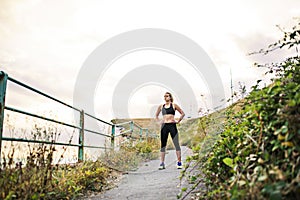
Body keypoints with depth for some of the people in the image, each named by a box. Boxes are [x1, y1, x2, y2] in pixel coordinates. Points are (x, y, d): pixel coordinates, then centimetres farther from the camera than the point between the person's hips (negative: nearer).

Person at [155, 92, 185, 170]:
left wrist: (178, 121, -1)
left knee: (176, 144, -4)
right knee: (163, 145, 3)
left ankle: (179, 162, 2)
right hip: (164, 126, 3)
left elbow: (182, 113, 8)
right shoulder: (161, 106, 11)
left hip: (172, 125, -3)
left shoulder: (174, 105, 4)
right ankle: (162, 163, 7)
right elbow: (156, 115, 26)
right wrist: (159, 121, 11)